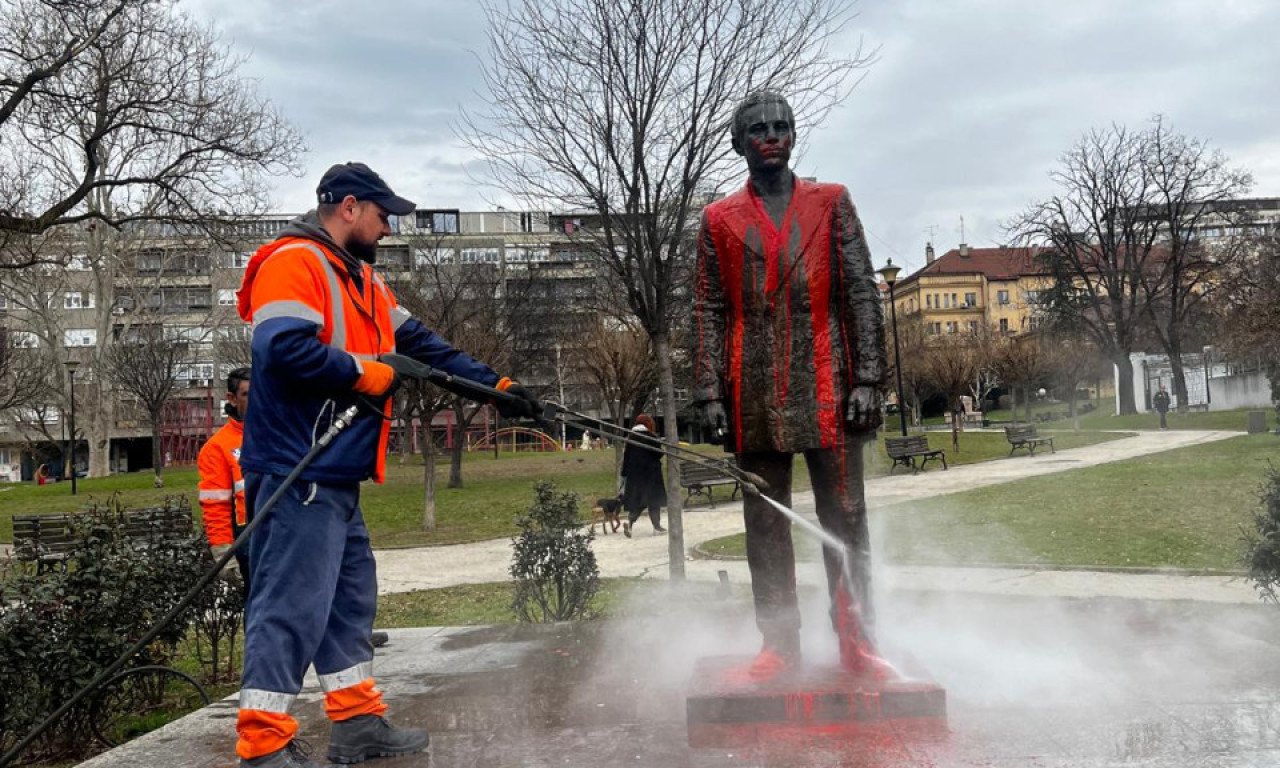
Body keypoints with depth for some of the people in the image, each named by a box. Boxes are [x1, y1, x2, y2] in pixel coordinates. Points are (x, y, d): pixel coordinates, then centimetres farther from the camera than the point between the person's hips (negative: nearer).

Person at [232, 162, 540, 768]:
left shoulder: (362, 279, 20)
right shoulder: (295, 262, -10)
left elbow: (422, 344, 20)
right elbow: (284, 348, -25)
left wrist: (495, 386, 15)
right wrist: (367, 374, -14)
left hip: (335, 474, 11)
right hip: (296, 472, -10)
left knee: (350, 597, 15)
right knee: (292, 604, -8)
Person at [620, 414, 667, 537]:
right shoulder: (651, 437, -10)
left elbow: (626, 456, 5)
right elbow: (658, 454, -10)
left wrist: (625, 474, 9)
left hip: (634, 473, 4)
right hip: (650, 473, -4)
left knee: (637, 499, 10)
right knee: (654, 499, 6)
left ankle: (630, 522, -13)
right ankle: (657, 527, 9)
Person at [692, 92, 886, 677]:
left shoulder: (832, 204, 10)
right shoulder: (719, 219, 11)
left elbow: (861, 294, 4)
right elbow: (709, 312, 7)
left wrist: (867, 379, -5)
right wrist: (710, 393, -2)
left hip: (826, 386, -1)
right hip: (753, 394, 1)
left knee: (844, 517, 3)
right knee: (765, 521, 6)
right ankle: (779, 640, 15)